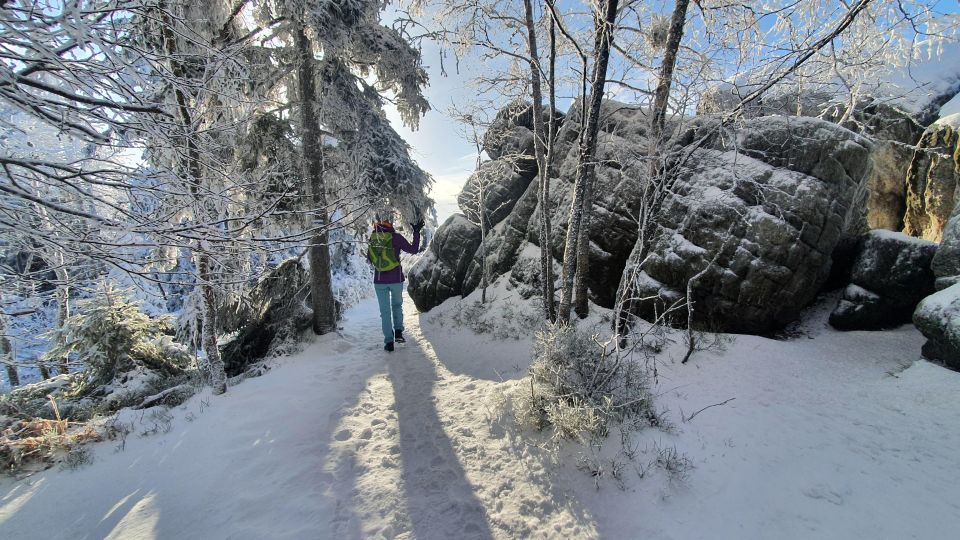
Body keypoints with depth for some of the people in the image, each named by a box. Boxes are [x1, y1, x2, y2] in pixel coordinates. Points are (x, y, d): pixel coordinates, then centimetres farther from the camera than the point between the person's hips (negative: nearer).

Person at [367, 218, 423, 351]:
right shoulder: (396, 237, -12)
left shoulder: (372, 237, -3)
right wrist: (416, 232, 3)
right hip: (396, 279, -1)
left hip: (379, 280, 1)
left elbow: (369, 258, 8)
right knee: (397, 305, 24)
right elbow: (413, 249, -3)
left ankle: (389, 342, 11)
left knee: (385, 311, 11)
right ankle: (398, 331, 10)